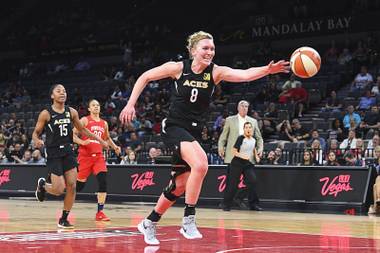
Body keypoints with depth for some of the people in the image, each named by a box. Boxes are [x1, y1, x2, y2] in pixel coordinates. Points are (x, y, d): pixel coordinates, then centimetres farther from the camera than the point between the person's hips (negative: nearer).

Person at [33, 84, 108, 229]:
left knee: (72, 186, -3)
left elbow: (81, 129, 19)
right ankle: (42, 185, 24)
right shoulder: (46, 114, -8)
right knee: (59, 190, -11)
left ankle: (64, 219, 11)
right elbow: (36, 133, -2)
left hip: (68, 152, 4)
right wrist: (37, 141, -25)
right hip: (53, 153, -4)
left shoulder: (72, 112, 4)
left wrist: (99, 139, 18)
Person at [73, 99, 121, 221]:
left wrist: (115, 147, 14)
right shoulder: (84, 120, -2)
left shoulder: (104, 123, 15)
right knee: (79, 185, -1)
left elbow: (107, 138, 31)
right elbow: (73, 135, -6)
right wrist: (82, 142, -23)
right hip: (85, 155, -4)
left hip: (98, 156, 4)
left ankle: (100, 212, -10)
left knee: (103, 181, -13)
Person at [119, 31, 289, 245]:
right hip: (174, 128, -5)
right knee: (200, 164, -30)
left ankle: (149, 223, 32)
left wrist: (268, 70, -41)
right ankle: (189, 219, -19)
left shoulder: (216, 72, -6)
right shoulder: (178, 68, -9)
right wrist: (131, 104, -2)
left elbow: (245, 74, -24)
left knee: (180, 185, 12)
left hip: (194, 132, 5)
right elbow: (145, 77, 3)